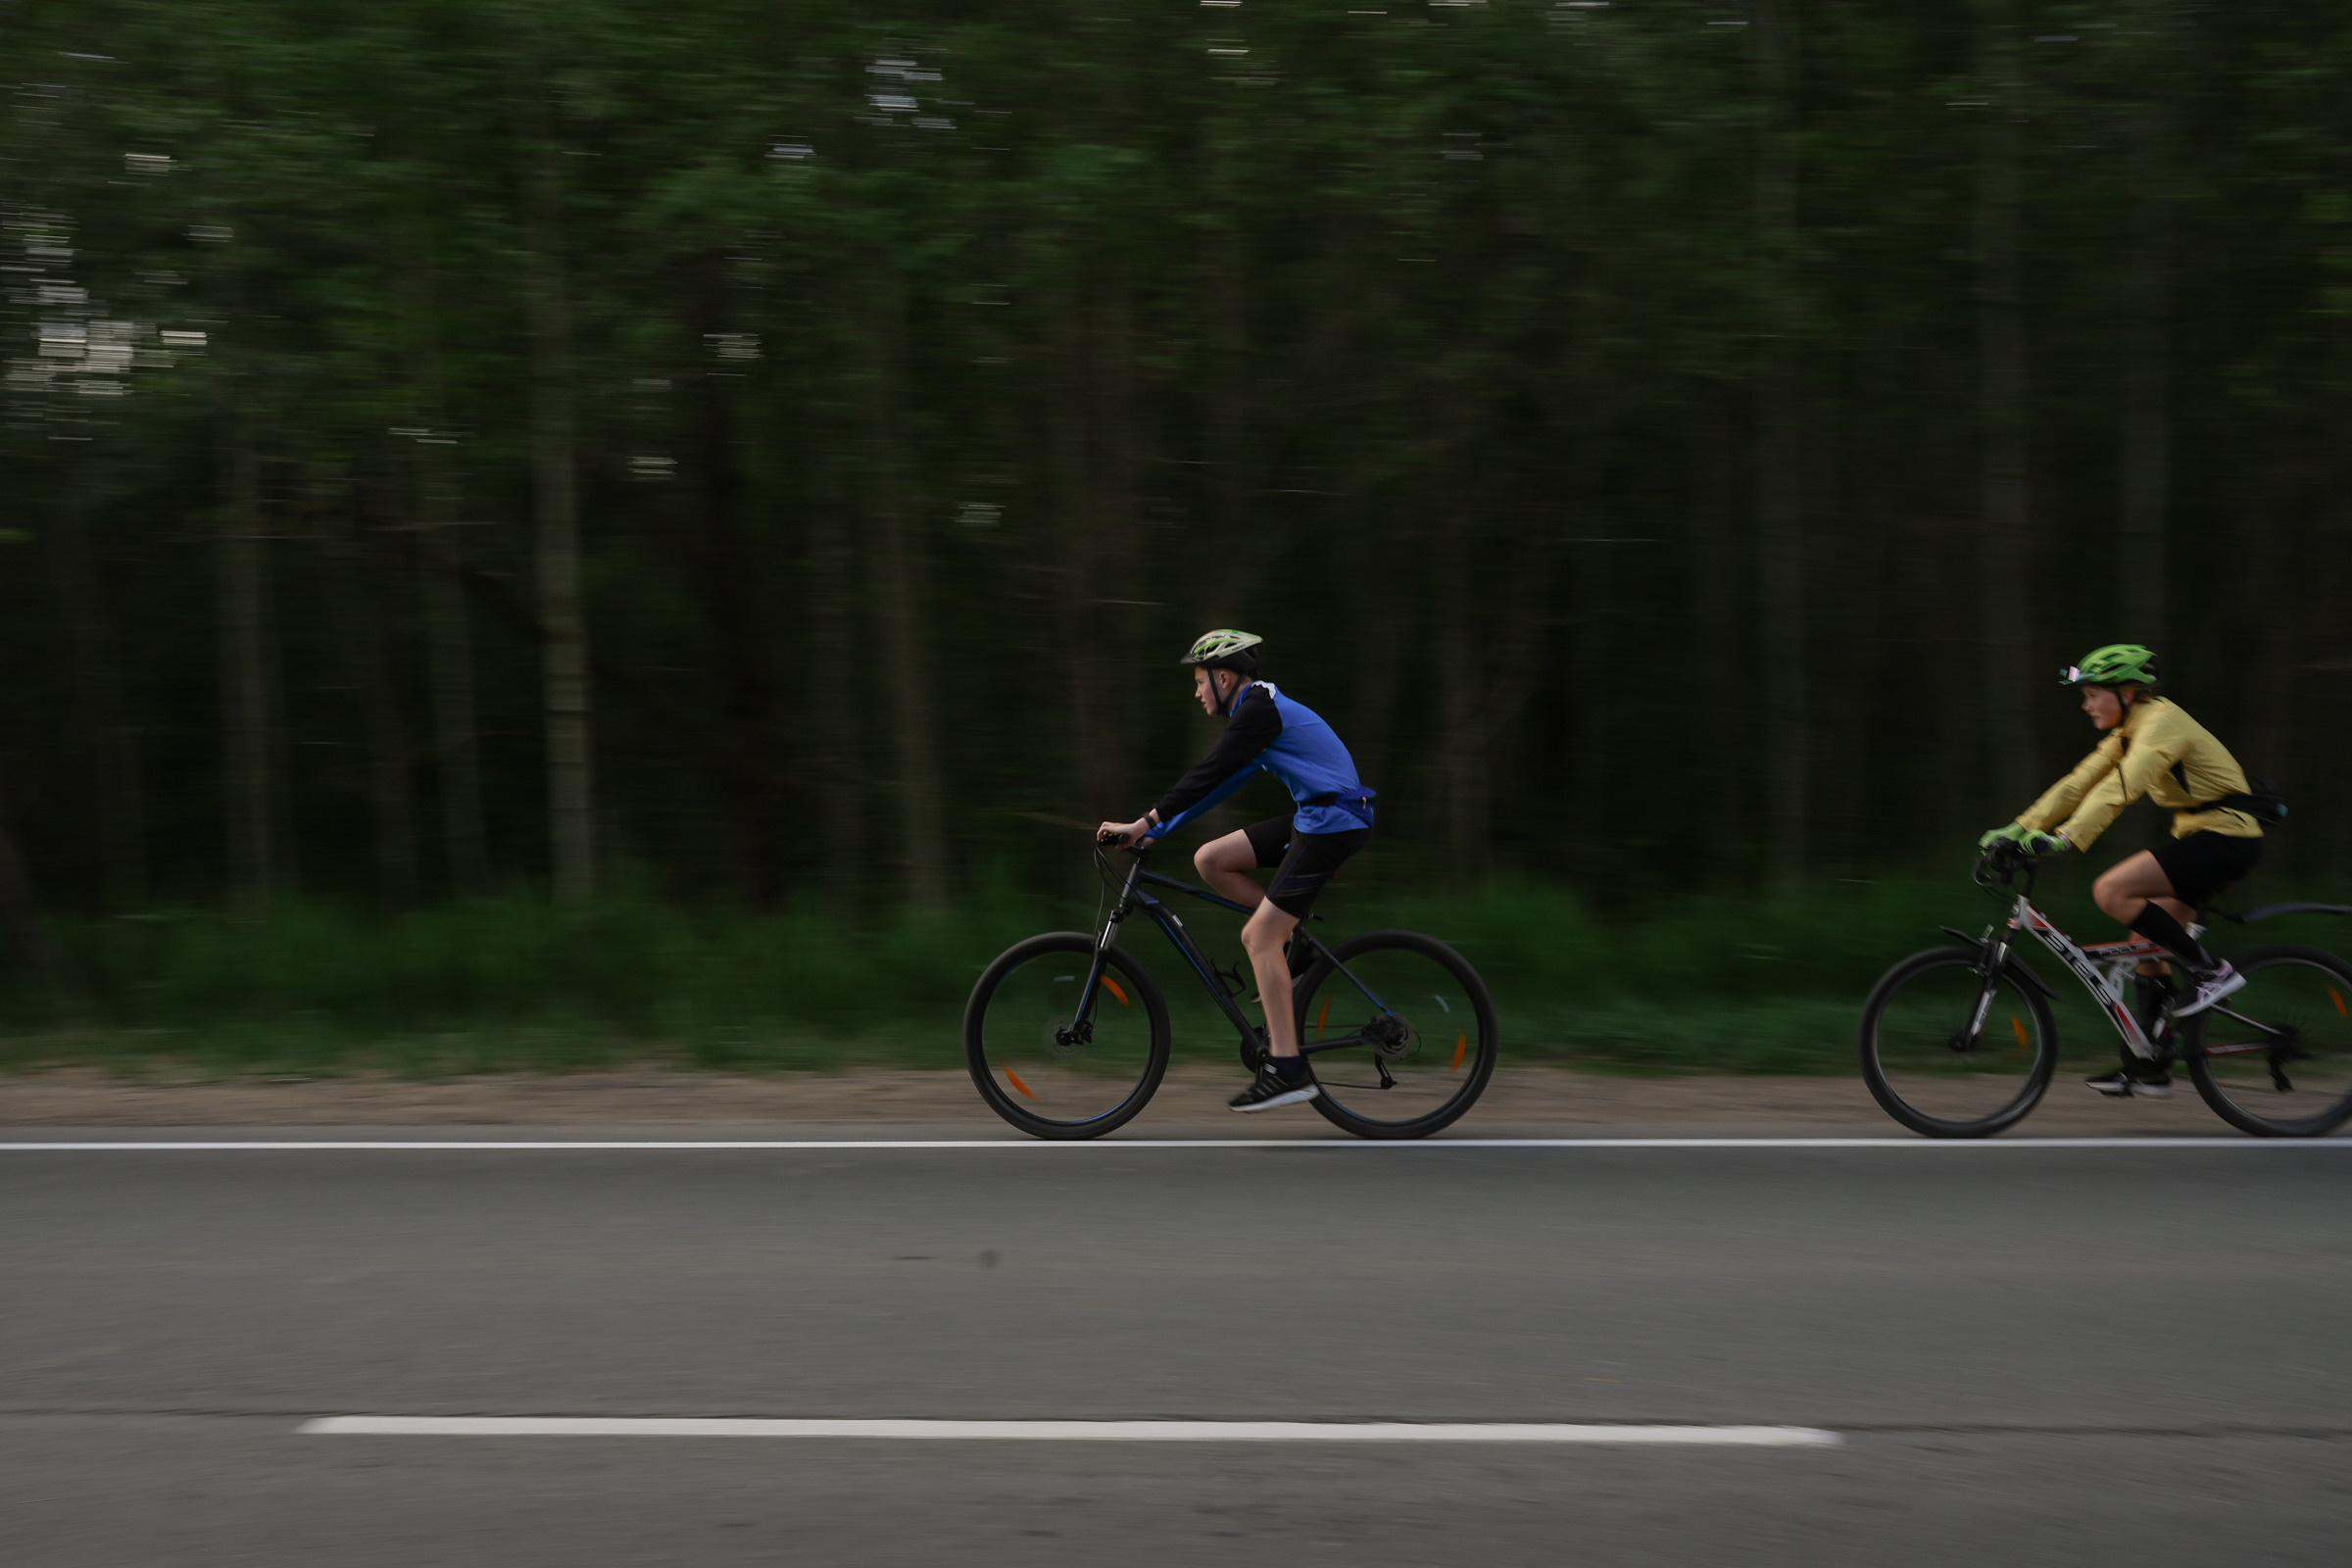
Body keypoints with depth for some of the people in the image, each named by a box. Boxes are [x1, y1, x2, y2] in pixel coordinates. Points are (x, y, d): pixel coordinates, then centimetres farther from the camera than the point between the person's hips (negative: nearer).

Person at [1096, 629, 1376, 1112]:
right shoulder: (1259, 708, 17)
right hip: (1313, 815, 9)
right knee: (1209, 860, 6)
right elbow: (1216, 783, 20)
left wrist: (1145, 823, -19)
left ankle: (1287, 1070, -15)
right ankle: (1291, 937, 11)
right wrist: (1155, 830, 17)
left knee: (1260, 937, -13)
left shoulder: (1259, 710, -14)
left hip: (1334, 821, -9)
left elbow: (1207, 775, -20)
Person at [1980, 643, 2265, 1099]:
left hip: (2225, 836, -10)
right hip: (2201, 835, 10)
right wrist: (2018, 829, 3)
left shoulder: (2161, 723, -17)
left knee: (2111, 891, -21)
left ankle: (2210, 971, -12)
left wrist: (2066, 838, -41)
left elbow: (2120, 788, -31)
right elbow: (2079, 783, 11)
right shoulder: (2128, 732, 12)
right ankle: (2145, 1069, 12)